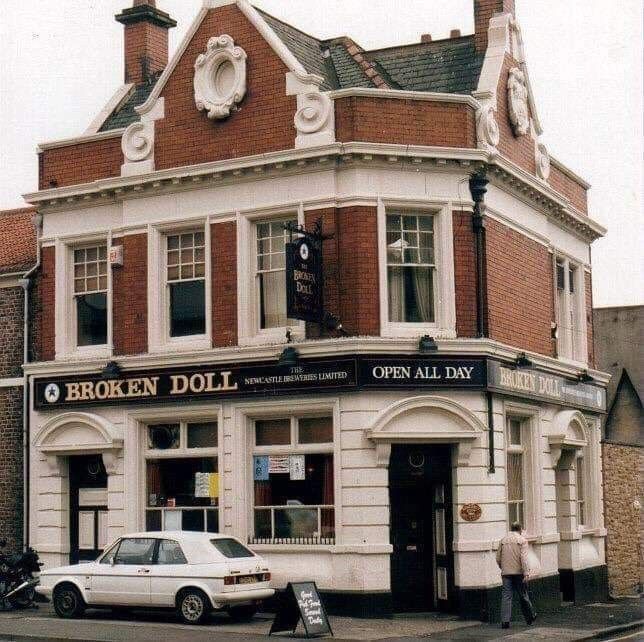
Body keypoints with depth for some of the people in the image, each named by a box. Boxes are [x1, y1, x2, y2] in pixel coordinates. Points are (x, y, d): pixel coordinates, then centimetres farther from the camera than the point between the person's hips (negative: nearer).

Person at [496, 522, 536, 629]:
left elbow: (498, 558, 11)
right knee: (523, 596, 9)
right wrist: (526, 572, -17)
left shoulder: (503, 540, 10)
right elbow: (524, 558, -14)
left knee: (506, 596, -1)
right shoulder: (522, 540, -2)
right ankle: (530, 617, 23)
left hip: (506, 573, 3)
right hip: (518, 572, -3)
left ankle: (505, 621, -9)